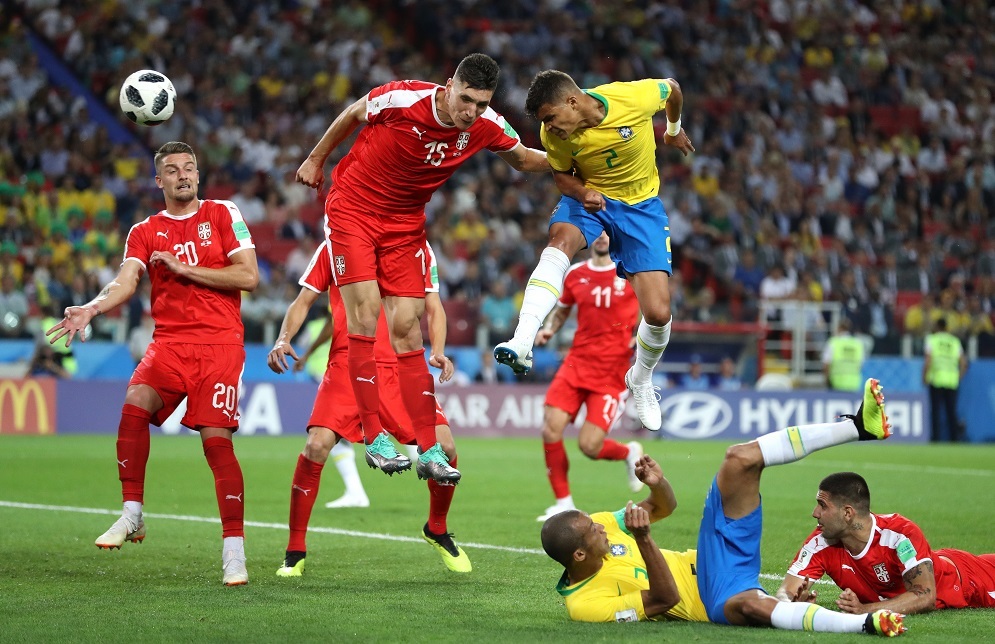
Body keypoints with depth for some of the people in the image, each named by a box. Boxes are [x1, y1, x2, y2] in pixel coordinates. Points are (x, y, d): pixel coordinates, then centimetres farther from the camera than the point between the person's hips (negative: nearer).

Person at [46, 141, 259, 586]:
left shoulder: (222, 215, 8)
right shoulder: (144, 233, 14)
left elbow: (249, 276, -1)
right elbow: (126, 282, -1)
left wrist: (184, 268, -6)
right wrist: (92, 309, -22)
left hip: (220, 343, -2)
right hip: (169, 342, 2)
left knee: (216, 440, -13)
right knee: (134, 405, -25)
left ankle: (234, 550, -8)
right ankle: (132, 514, -15)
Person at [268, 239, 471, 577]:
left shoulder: (418, 248, 10)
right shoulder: (333, 247, 7)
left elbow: (433, 308, 16)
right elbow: (303, 302, 12)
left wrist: (438, 352, -1)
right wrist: (284, 339, -6)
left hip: (402, 366, 1)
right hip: (347, 362, -1)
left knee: (444, 446, -11)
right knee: (317, 444, -20)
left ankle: (437, 531, 19)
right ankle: (295, 551, -4)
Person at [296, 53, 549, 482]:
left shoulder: (488, 127, -13)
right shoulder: (401, 98, -24)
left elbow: (524, 160, 10)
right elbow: (351, 115, -3)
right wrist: (316, 159, 9)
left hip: (405, 224, 3)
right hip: (352, 209, -3)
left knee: (406, 327, -1)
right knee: (365, 311, -15)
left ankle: (428, 447, -1)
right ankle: (373, 437, -12)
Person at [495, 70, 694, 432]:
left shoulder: (633, 97, -25)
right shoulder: (553, 136, -17)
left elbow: (672, 88, -3)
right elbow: (562, 174, 2)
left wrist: (674, 130, 17)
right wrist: (582, 192, -22)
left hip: (642, 205, -1)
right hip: (589, 199, 1)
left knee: (658, 314, -10)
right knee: (560, 239, -37)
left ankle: (641, 381, 24)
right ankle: (521, 345, -50)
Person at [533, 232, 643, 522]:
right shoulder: (575, 275, 6)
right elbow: (562, 309, 22)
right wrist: (549, 329, 2)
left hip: (612, 371, -4)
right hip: (577, 361, 4)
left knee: (589, 445, -13)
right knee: (551, 430, -13)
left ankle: (629, 453, 23)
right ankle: (563, 503, 5)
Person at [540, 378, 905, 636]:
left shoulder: (597, 525, 0)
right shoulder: (585, 604, -22)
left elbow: (665, 507, 11)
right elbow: (665, 599, -25)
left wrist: (656, 484, -13)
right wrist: (643, 540, -36)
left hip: (704, 561, 8)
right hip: (713, 601, -8)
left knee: (739, 460, -9)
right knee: (746, 604, -49)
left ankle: (858, 426, -8)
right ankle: (866, 624, -57)